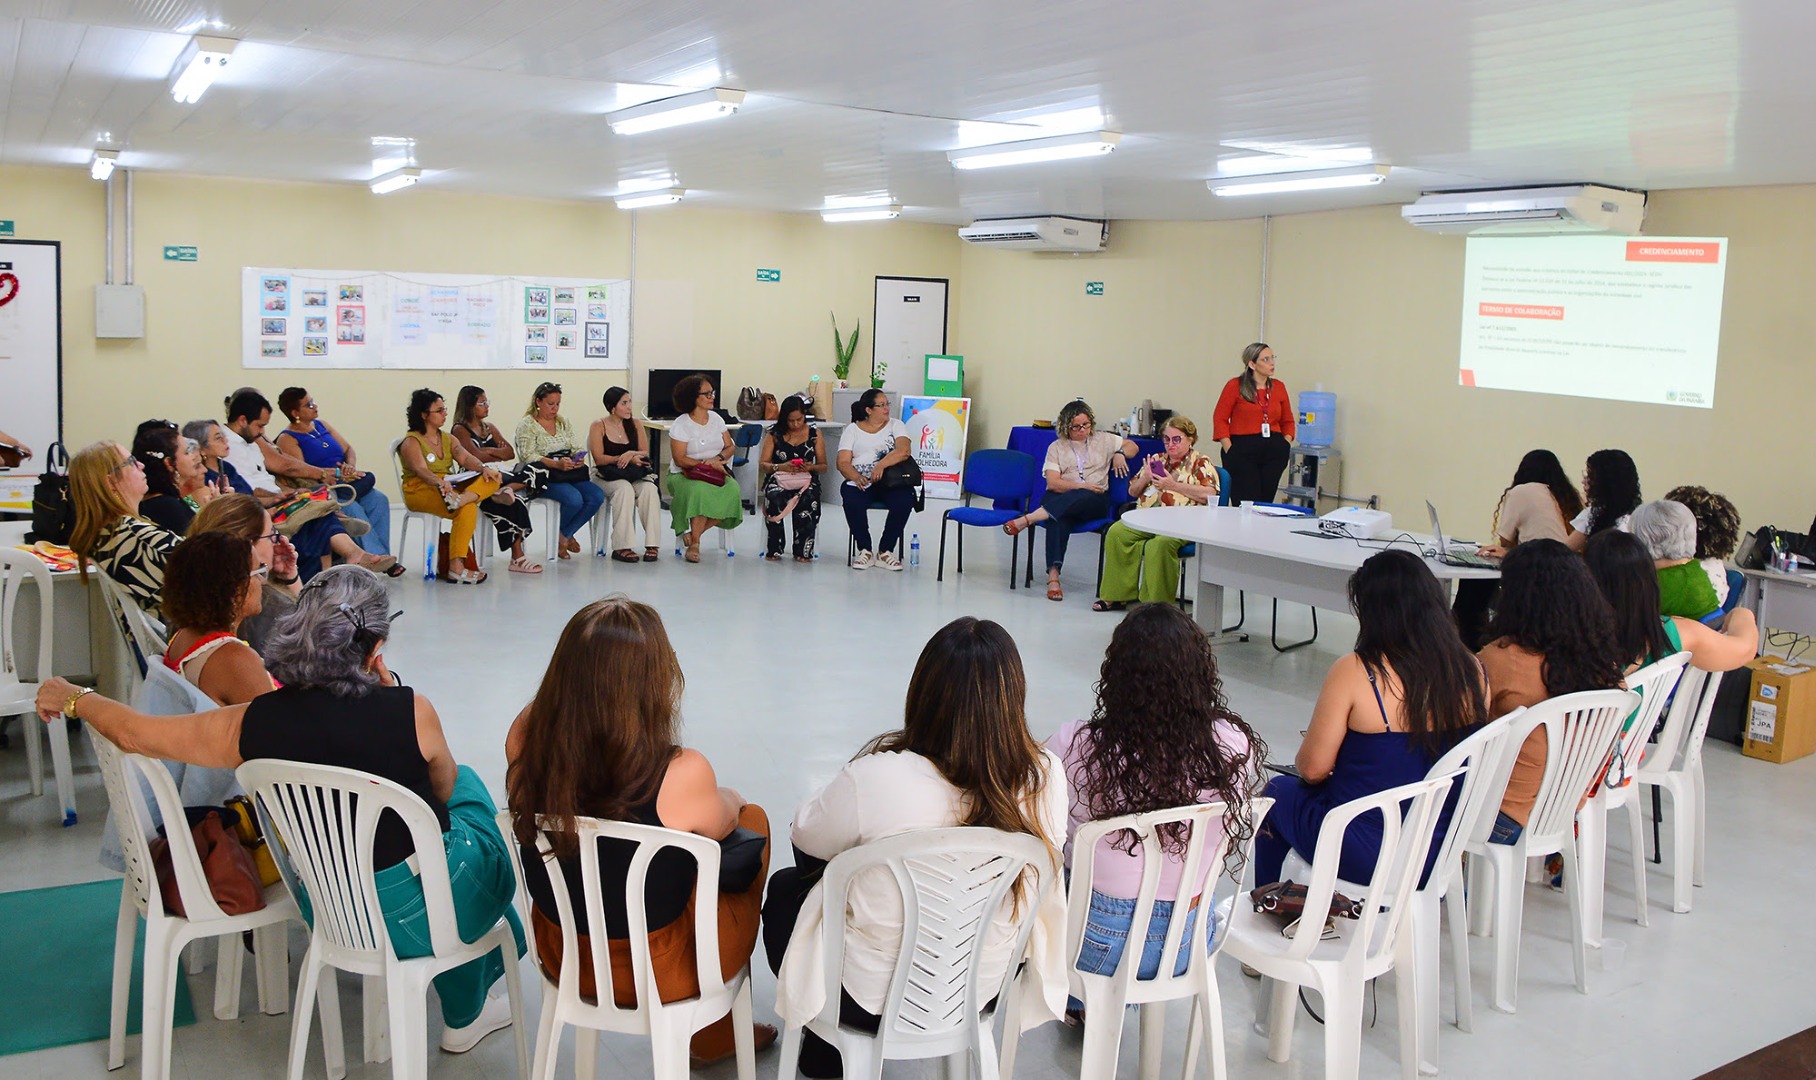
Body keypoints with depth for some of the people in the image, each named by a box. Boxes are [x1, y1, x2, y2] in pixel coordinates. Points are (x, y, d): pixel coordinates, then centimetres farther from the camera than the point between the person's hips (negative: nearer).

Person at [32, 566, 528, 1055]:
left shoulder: (253, 724, -13)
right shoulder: (409, 711, -21)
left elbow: (133, 732, 3)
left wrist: (73, 697, 21)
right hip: (430, 907, -4)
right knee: (467, 787, 29)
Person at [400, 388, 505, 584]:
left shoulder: (447, 438, 17)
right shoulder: (411, 442, -5)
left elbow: (465, 458, 1)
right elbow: (421, 470, -22)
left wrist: (484, 468, -21)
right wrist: (440, 483, -43)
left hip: (447, 488, 7)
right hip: (420, 491, -7)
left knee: (492, 480, -15)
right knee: (467, 509, -34)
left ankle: (460, 499, -45)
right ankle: (456, 567, -38)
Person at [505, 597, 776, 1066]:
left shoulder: (526, 738, -22)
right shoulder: (681, 776, -32)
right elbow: (721, 825, -8)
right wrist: (727, 800, 13)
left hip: (560, 956, 5)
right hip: (658, 975, -4)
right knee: (753, 818, 21)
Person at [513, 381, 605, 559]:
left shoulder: (563, 422, 20)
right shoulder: (526, 425, 1)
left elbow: (579, 447, 13)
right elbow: (528, 456, -13)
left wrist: (580, 458, -13)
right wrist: (556, 464, -26)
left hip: (571, 474, 6)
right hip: (544, 477, -6)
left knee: (597, 497, -20)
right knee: (574, 499, -32)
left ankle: (565, 535, -1)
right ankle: (562, 536, -1)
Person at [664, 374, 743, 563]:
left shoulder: (717, 419, 12)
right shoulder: (680, 425, -5)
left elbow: (729, 447, 11)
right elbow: (680, 459, -11)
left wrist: (717, 459, -10)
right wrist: (707, 463, -18)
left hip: (716, 474, 5)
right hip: (685, 474, -5)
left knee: (733, 490, -28)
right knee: (700, 490, -39)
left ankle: (694, 533, -15)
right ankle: (694, 542, -23)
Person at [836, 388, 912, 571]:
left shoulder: (895, 425, 12)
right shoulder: (852, 429, 12)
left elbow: (903, 451, -8)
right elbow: (843, 463, 2)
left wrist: (881, 465, -24)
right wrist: (857, 477, -20)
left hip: (891, 482, 0)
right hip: (859, 482, 0)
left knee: (904, 500, -31)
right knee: (852, 501, -33)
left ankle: (885, 551, -14)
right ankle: (865, 550, -15)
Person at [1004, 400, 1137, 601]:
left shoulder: (1103, 440, 17)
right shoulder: (1057, 447, 11)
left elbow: (1133, 447, 26)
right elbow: (1053, 483, -1)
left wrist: (1120, 454, 4)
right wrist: (1082, 486, -13)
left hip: (1095, 502, 1)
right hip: (1060, 499, -1)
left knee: (1080, 498, -39)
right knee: (1059, 518, -39)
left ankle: (1028, 519, -45)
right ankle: (1053, 574, -47)